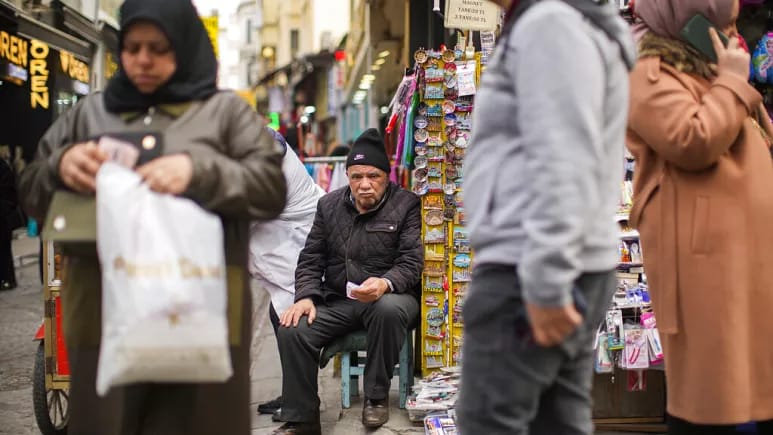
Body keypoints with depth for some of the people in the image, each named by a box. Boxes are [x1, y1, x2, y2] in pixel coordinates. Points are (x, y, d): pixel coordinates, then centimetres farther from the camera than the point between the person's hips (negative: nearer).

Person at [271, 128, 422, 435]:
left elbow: (412, 263, -11)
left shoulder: (407, 206, -3)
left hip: (388, 296, -3)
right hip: (337, 301, 3)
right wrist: (305, 296, -7)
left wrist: (385, 284, -32)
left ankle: (377, 396, -17)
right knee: (292, 330, -22)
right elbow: (311, 259, 11)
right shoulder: (329, 205, 10)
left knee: (390, 309, -39)